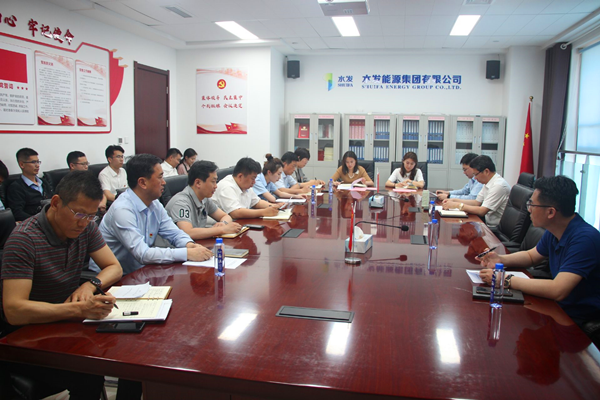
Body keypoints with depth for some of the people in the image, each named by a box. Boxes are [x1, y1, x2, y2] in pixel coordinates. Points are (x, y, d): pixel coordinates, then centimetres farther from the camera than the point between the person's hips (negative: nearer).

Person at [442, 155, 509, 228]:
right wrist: (454, 201, 4)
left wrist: (457, 205, -17)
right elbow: (477, 202, 14)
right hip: (488, 224, 8)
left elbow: (481, 211, -23)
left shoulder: (499, 185, -21)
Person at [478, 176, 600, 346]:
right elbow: (531, 256, 20)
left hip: (584, 325, -8)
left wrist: (506, 279, -29)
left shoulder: (585, 238, -27)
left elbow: (557, 290, -35)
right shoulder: (553, 233, 1)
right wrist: (501, 260, 0)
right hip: (561, 310, 8)